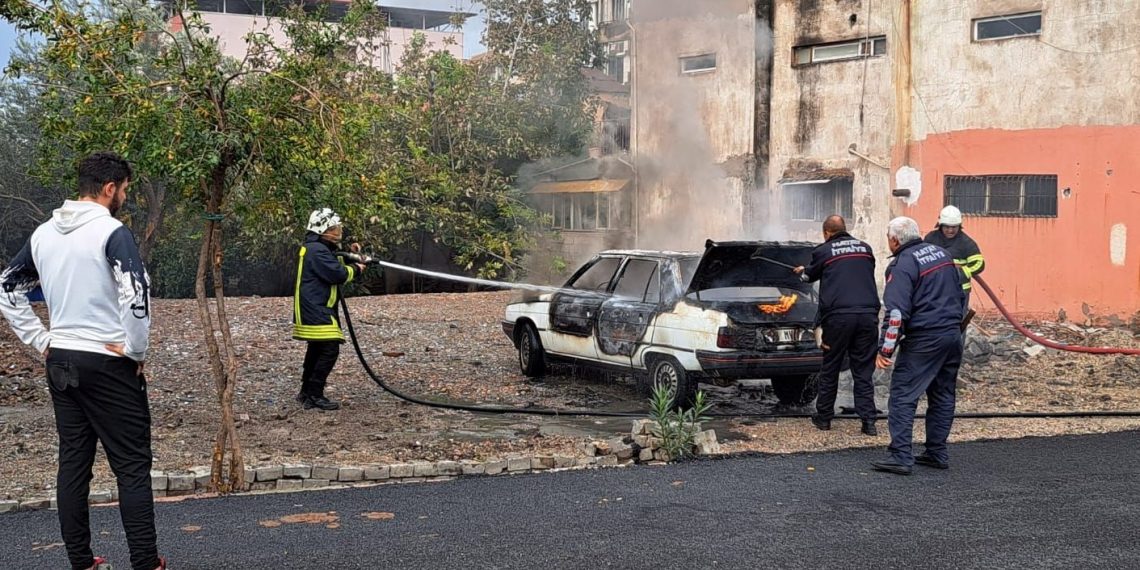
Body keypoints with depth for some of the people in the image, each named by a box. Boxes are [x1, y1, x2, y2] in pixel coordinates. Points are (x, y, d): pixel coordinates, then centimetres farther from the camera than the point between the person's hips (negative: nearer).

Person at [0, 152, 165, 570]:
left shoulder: (43, 234, 9)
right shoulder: (112, 232, -13)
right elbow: (136, 292, -26)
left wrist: (40, 340, 15)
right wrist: (136, 351, -13)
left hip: (60, 362, 7)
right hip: (108, 363, -7)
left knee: (73, 463, 12)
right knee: (132, 466, -1)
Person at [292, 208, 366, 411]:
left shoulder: (319, 248, 16)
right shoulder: (316, 250, -18)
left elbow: (333, 266, 21)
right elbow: (337, 274, -23)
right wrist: (355, 269, -6)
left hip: (315, 310, 11)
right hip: (315, 310, -11)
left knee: (317, 350, 19)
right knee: (330, 349, -14)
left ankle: (306, 393, 29)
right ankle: (314, 396, -13)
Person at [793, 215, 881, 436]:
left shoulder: (823, 251, 4)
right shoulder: (865, 248, 15)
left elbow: (811, 275, 20)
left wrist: (803, 271, 46)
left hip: (838, 316, -3)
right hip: (868, 316, 3)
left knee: (830, 370, 10)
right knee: (864, 371, 6)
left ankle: (824, 417, 19)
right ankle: (868, 421, 0)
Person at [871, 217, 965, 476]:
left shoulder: (902, 265, -12)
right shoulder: (941, 253, 14)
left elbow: (896, 312, -19)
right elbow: (958, 293, 22)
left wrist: (886, 349, -16)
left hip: (923, 340, -8)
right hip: (953, 335, 8)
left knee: (903, 396, -5)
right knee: (943, 395, 15)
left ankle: (900, 457, -9)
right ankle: (937, 453, 20)